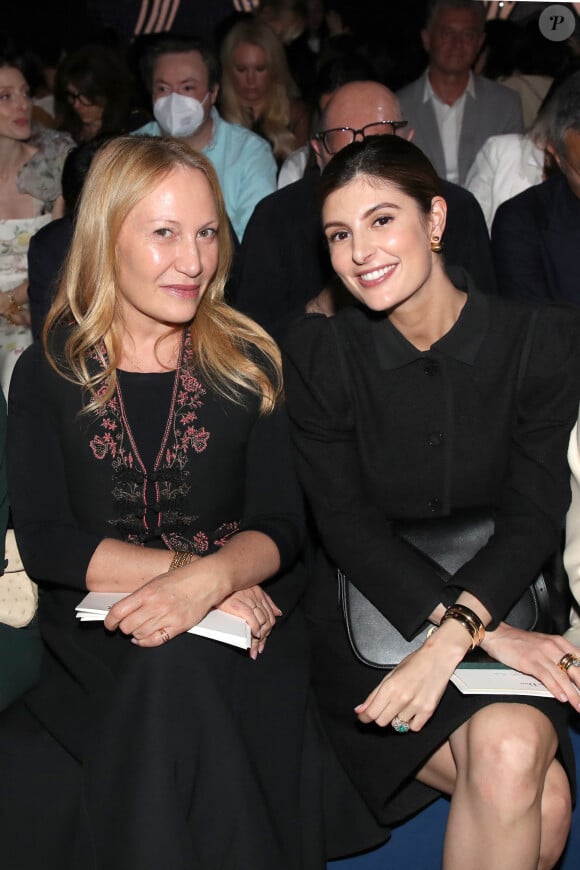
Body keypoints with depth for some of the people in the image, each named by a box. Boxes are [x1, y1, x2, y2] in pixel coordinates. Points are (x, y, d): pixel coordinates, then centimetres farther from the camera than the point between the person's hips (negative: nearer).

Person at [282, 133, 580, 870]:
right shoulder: (317, 354, -3)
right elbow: (346, 525, -9)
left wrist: (454, 634, -27)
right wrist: (486, 633, -20)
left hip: (504, 607, 2)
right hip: (369, 622, -1)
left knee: (513, 750, -30)